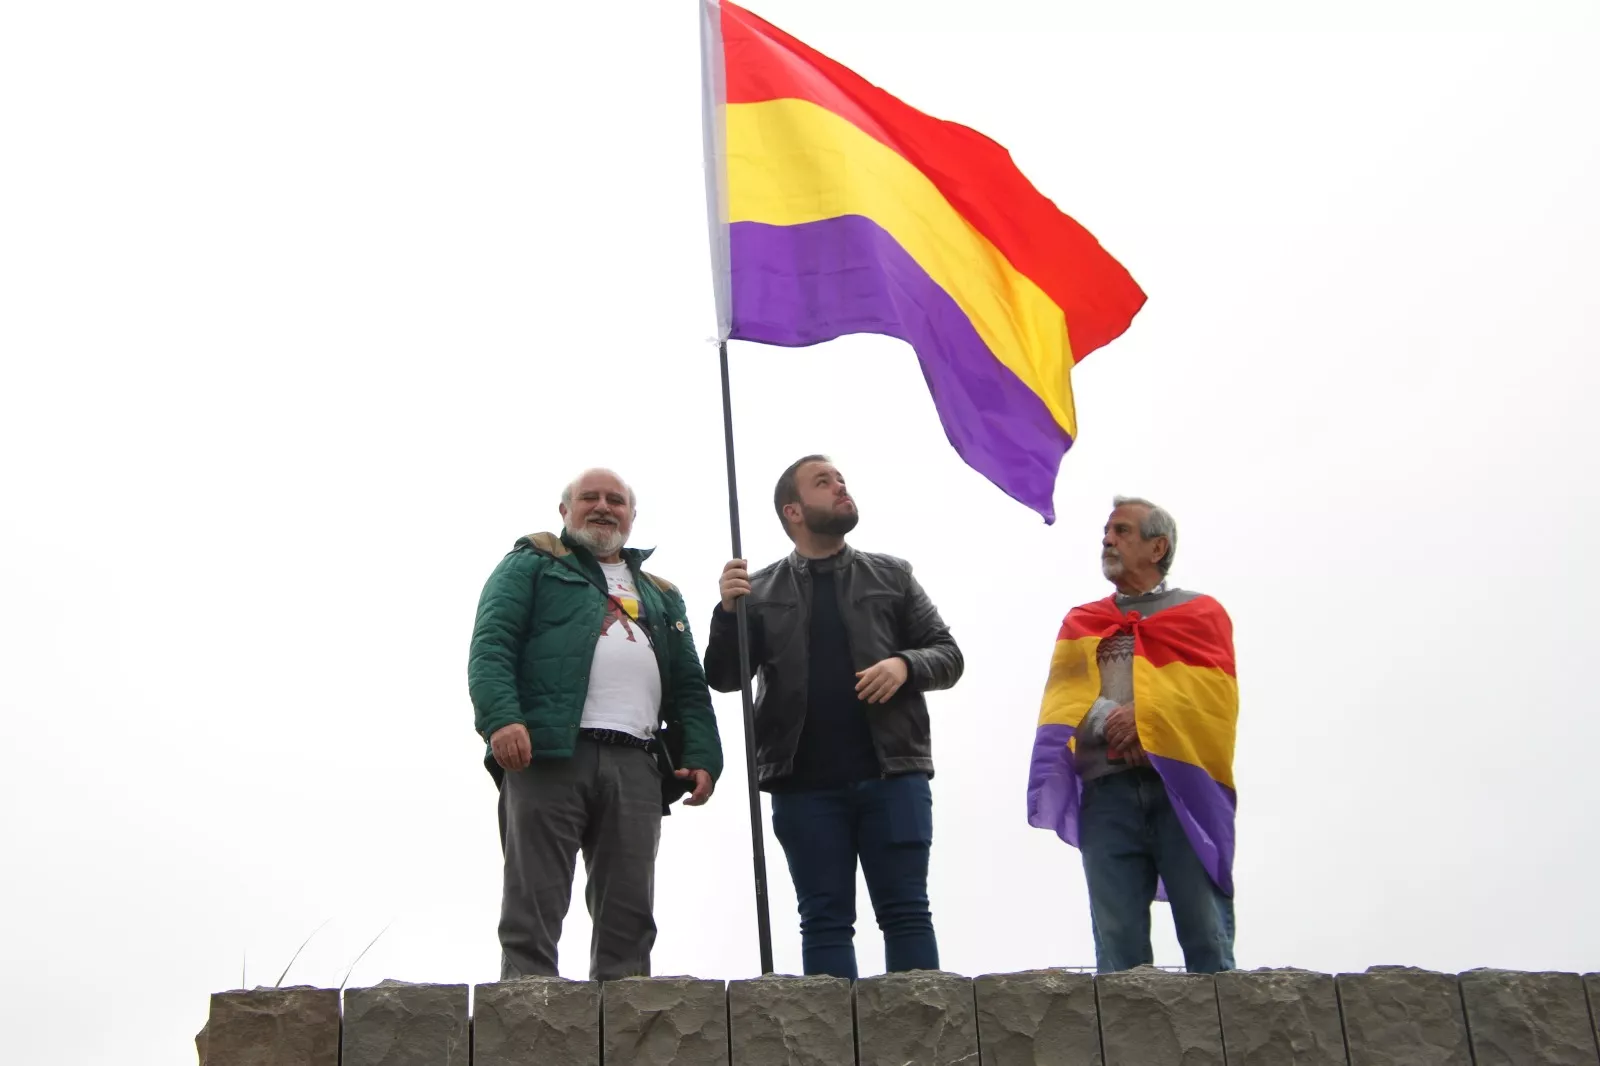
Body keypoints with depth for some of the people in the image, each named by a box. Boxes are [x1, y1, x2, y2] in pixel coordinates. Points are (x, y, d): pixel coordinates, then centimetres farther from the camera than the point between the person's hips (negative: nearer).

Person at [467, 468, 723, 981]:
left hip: (636, 764, 5)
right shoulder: (532, 564, 16)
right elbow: (490, 645, 1)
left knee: (630, 918, 0)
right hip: (547, 751, -4)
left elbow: (689, 688, 25)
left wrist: (702, 757, 7)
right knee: (534, 909, -9)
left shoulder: (662, 596, 31)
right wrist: (501, 718, -17)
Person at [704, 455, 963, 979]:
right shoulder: (760, 591, 11)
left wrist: (905, 665, -10)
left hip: (892, 773, 0)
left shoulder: (891, 575, 13)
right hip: (805, 784, 0)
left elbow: (948, 655, 12)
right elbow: (724, 678, 4)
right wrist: (727, 611, -13)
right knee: (825, 920, 2)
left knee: (906, 911, -1)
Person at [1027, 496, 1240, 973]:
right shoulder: (1080, 623, 23)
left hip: (1185, 782, -2)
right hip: (1107, 789, 2)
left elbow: (1216, 697, 1)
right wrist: (1107, 720, -12)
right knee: (1118, 946, -5)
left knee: (1208, 942, -8)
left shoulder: (1202, 612, 17)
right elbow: (1061, 705, 8)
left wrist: (1147, 719, -12)